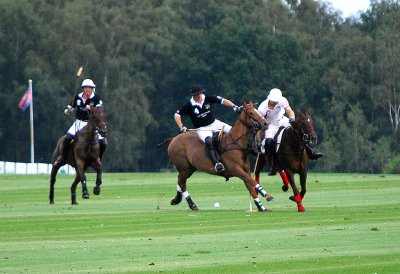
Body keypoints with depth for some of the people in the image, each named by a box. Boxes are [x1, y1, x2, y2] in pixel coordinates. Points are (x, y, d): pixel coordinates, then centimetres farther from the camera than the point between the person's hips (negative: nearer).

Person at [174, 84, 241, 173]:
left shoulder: (208, 99, -5)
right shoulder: (189, 105, -10)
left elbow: (222, 100, -8)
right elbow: (177, 115, -6)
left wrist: (233, 106, -23)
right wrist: (181, 127, -16)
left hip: (214, 123, 4)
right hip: (202, 129, -4)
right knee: (209, 141, -34)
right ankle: (216, 163, -41)